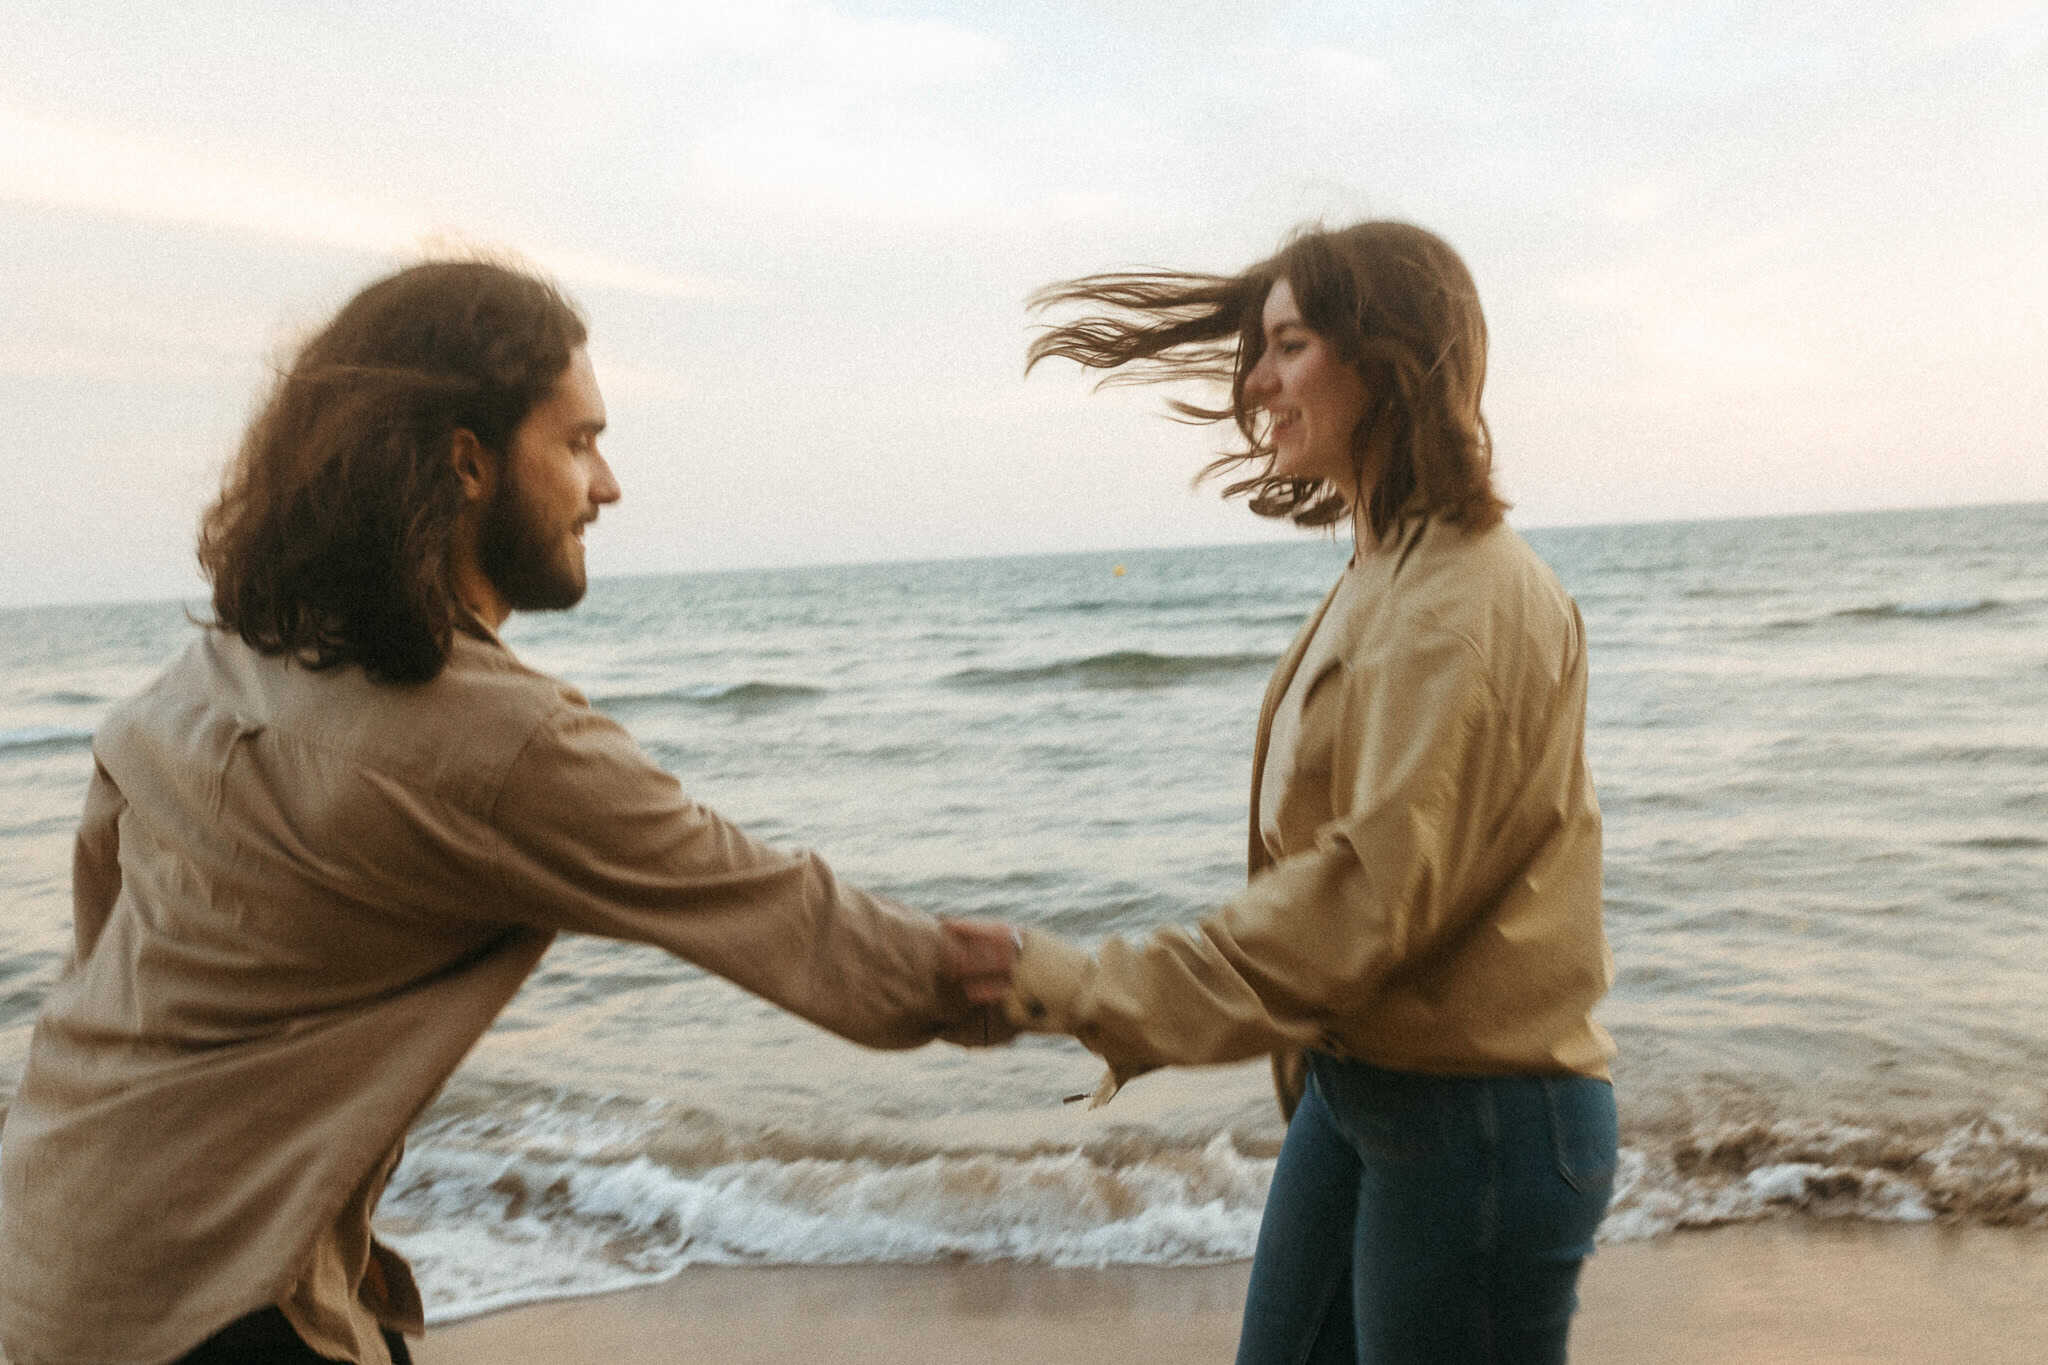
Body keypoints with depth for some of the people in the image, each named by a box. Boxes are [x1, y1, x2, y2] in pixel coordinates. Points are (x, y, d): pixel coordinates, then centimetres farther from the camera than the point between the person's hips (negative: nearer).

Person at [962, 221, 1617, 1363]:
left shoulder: (1466, 595, -20)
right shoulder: (1383, 576, 10)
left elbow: (1375, 890, -25)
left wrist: (1105, 992, -23)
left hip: (1481, 1116, -9)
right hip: (1354, 1085, 9)